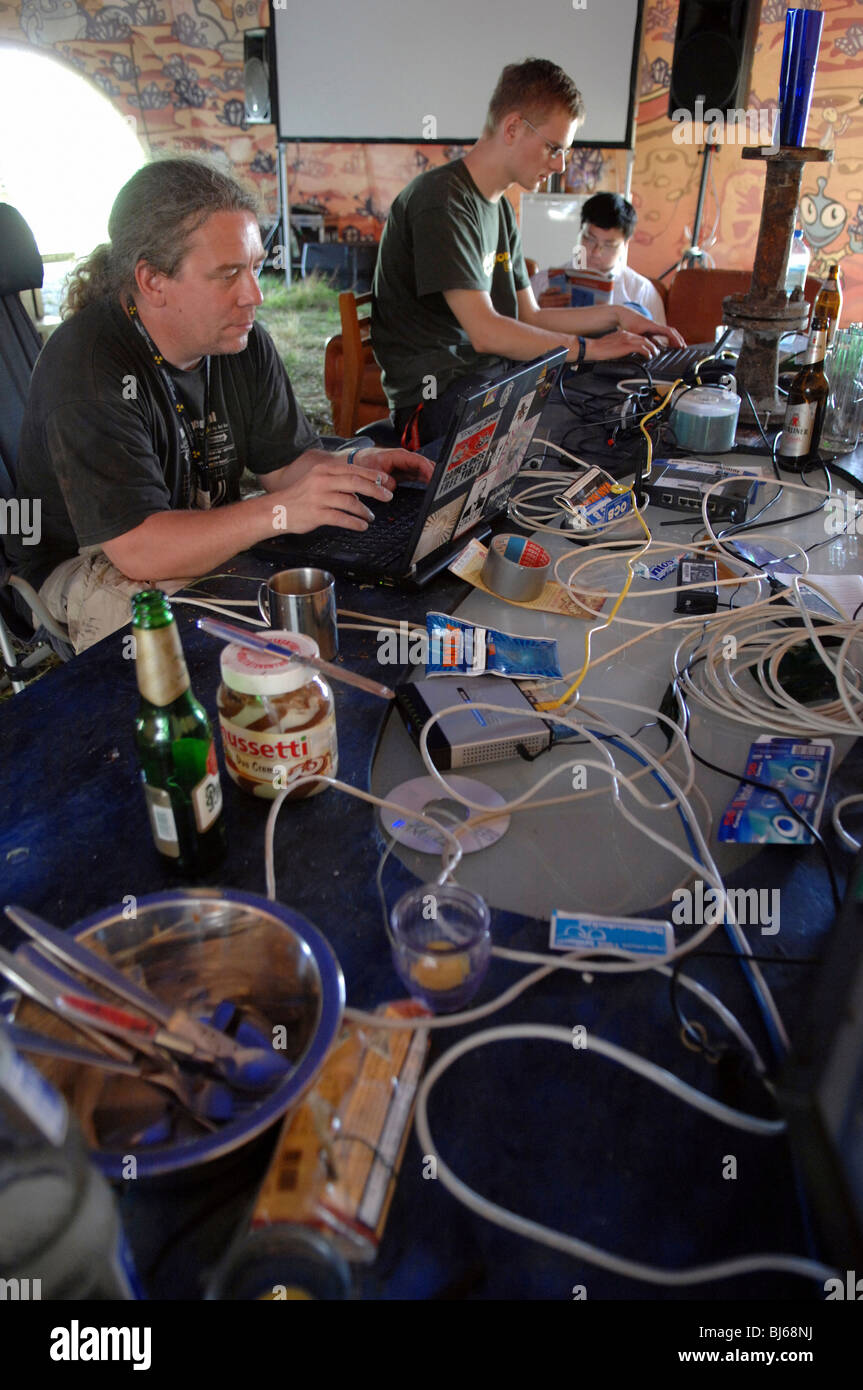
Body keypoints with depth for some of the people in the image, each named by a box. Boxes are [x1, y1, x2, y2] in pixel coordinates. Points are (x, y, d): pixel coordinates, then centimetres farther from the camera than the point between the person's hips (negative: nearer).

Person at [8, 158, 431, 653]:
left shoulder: (244, 341, -2)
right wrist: (279, 511, -41)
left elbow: (286, 460, 4)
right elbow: (139, 548, -32)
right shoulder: (87, 368, -25)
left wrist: (353, 465, -18)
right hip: (92, 565, -6)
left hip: (215, 539, 7)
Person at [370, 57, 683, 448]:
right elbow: (485, 332, -20)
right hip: (435, 396, -9)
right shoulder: (440, 200, -12)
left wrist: (614, 314, 9)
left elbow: (529, 317, 20)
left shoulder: (499, 208, 17)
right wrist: (589, 348, -13)